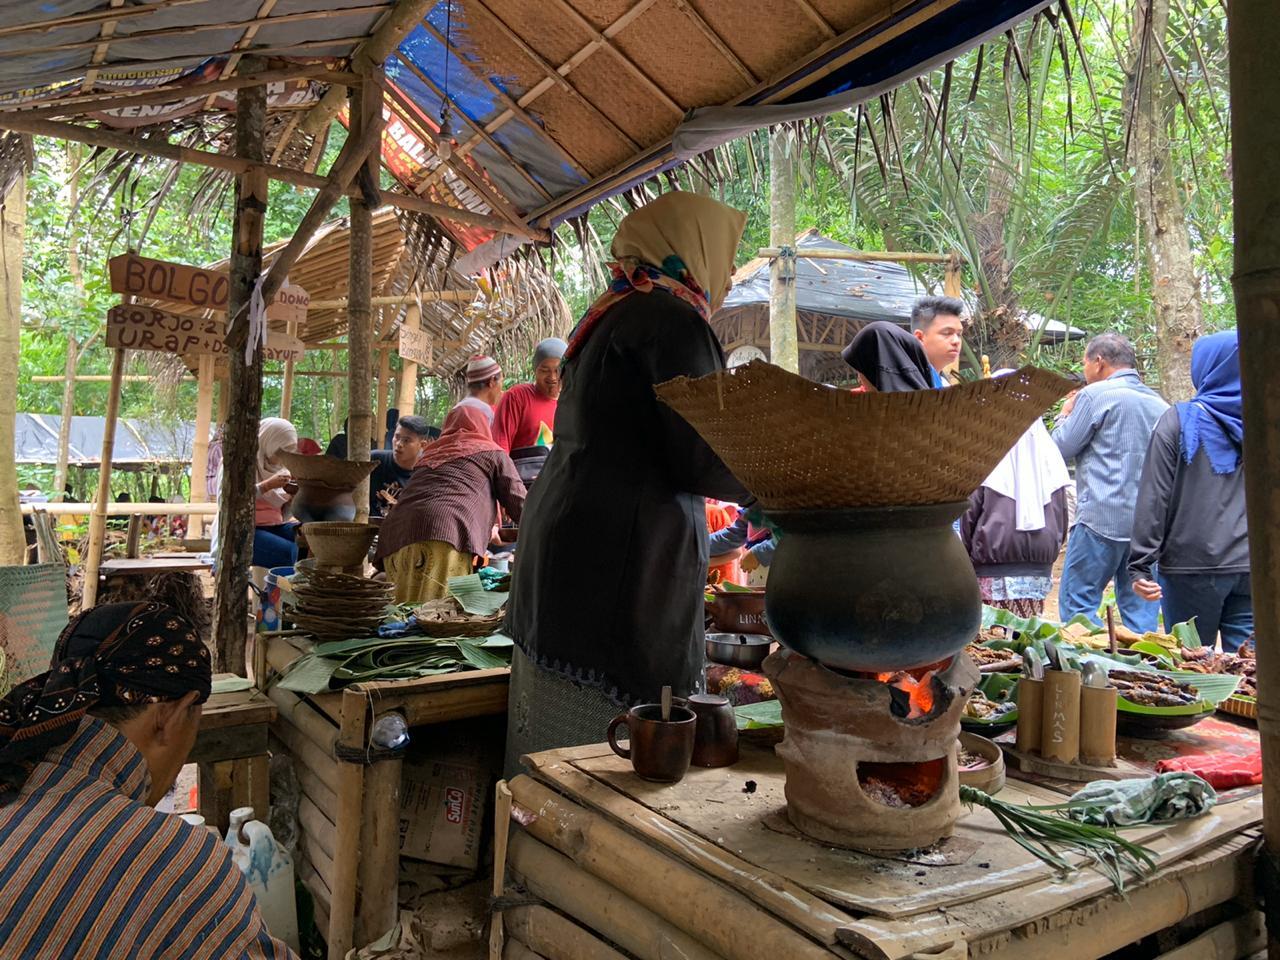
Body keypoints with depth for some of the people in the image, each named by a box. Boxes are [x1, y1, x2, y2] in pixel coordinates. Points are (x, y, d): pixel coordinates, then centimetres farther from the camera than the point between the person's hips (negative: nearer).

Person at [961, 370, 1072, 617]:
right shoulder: (1047, 450, 6)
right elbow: (1061, 514, 11)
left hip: (994, 571, -4)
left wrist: (966, 557, 10)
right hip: (1038, 572, 4)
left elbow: (970, 511, -3)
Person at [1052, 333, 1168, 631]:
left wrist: (1064, 415, 15)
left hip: (1103, 519, -7)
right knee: (1140, 608, 11)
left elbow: (1062, 448, -3)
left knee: (1077, 603, 0)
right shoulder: (1159, 403, 15)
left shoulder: (1096, 395, -7)